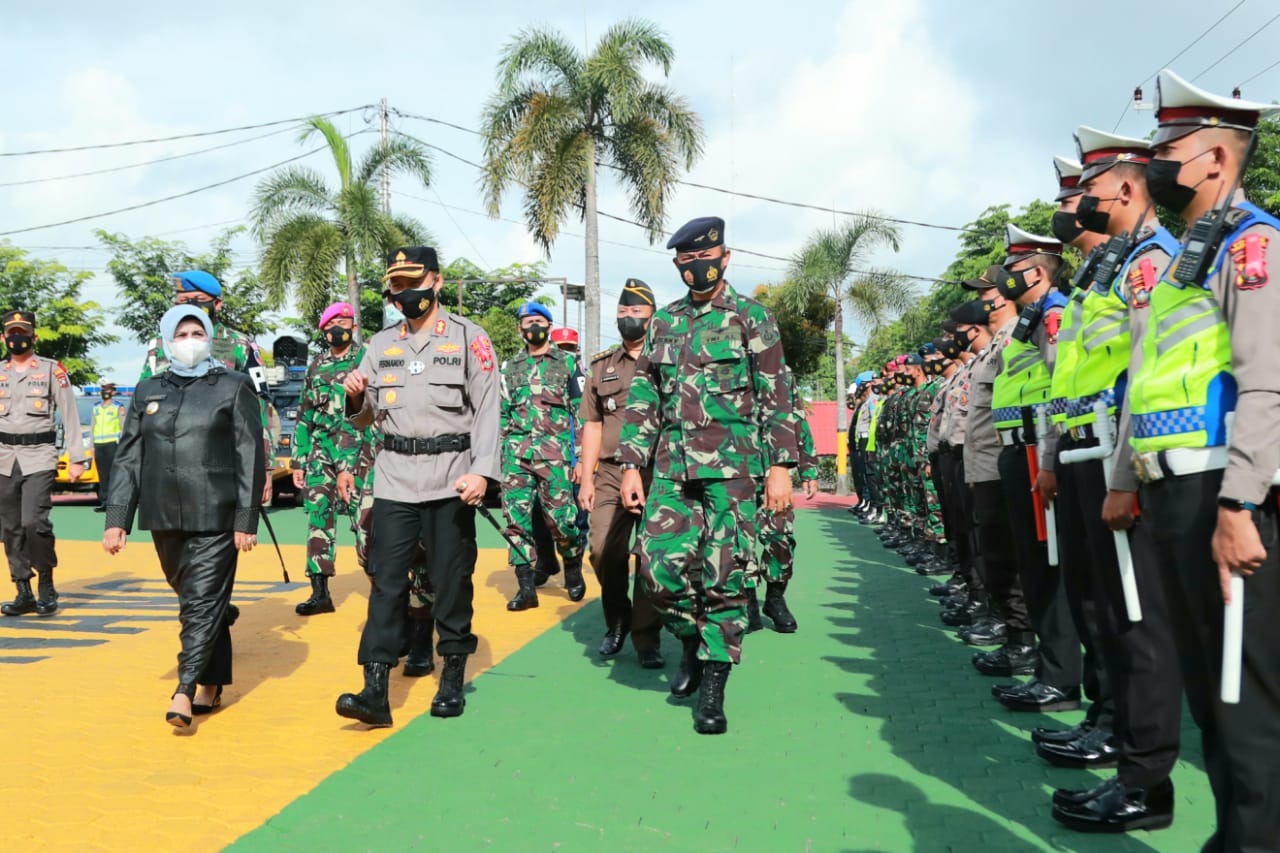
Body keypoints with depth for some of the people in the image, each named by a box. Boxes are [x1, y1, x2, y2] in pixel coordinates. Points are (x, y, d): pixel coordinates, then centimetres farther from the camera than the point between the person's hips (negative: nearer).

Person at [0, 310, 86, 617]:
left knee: (34, 522, -16)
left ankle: (47, 585, 2)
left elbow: (70, 417, -1)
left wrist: (77, 459, -6)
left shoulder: (52, 370, 1)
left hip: (39, 457, -4)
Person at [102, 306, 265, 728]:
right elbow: (128, 458, 12)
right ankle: (211, 687, 25)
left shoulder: (234, 387, 0)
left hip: (214, 518, -4)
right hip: (164, 519, 5)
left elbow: (251, 457, -4)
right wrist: (117, 518, 5)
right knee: (194, 601, 13)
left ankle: (185, 692, -8)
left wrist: (246, 519, -10)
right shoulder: (148, 391, 12)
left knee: (203, 603, -8)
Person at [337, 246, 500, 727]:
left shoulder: (469, 338, 1)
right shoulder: (380, 344, 13)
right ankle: (375, 691, -1)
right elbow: (365, 420, 17)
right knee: (386, 582, -1)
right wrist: (357, 399, -6)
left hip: (451, 479, -3)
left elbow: (487, 411, -5)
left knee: (451, 582, 5)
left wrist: (482, 471, -17)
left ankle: (453, 681, 19)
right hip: (394, 479, 3)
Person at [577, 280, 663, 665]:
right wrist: (586, 478, 8)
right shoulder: (602, 366, 15)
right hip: (610, 473, 3)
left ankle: (647, 638, 11)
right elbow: (592, 425, 15)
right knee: (603, 551, -5)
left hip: (658, 474, -3)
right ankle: (617, 620, 20)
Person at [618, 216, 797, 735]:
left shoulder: (751, 317, 4)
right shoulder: (663, 322, 15)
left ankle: (713, 687, 9)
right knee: (660, 564, -3)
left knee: (724, 574, -2)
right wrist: (632, 465, 7)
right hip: (672, 464, 4)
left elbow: (775, 397, 0)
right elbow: (643, 397, 14)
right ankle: (692, 641, 24)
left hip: (732, 464, -3)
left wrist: (781, 466, -7)